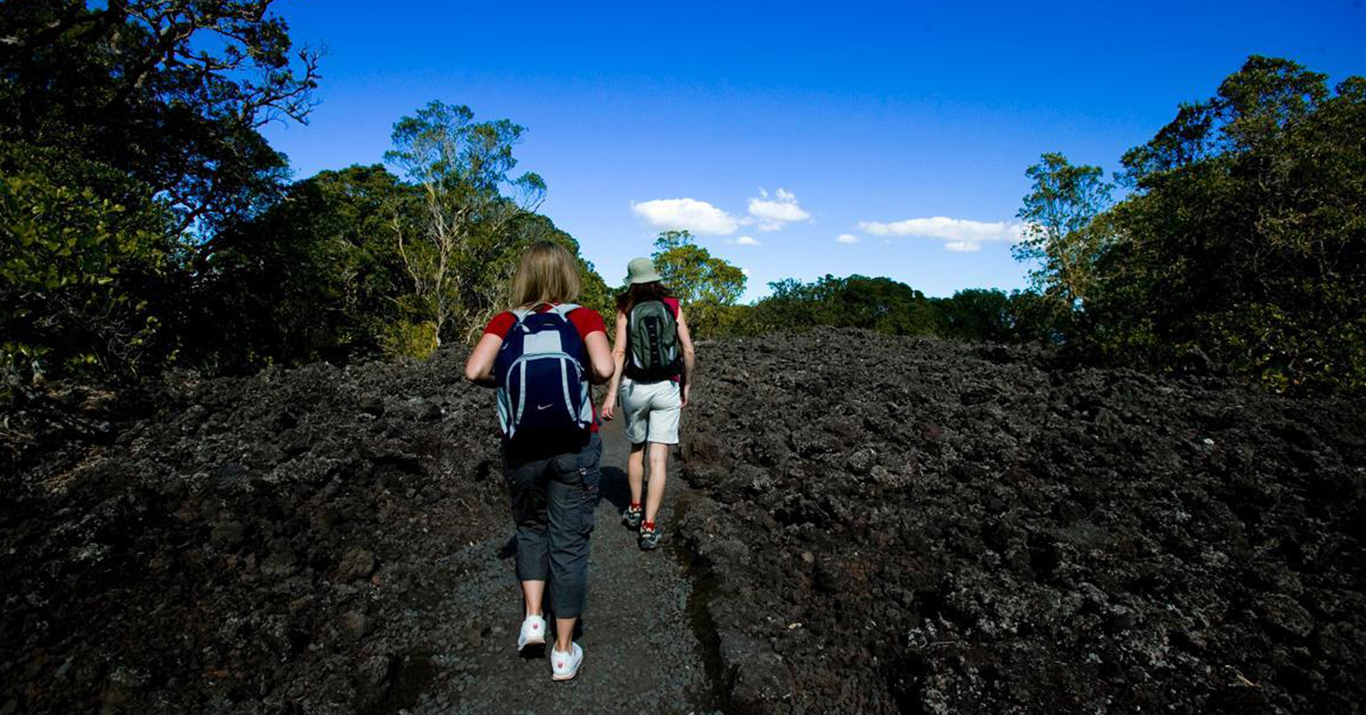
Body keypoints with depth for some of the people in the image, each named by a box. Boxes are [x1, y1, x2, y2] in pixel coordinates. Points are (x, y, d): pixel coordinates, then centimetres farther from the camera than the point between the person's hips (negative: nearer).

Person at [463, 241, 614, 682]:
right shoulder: (585, 318, -2)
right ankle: (563, 652, 20)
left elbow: (475, 371, -11)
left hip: (522, 447, 2)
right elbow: (604, 368, -18)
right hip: (574, 447, -1)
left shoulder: (506, 322, 2)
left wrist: (506, 380, 8)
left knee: (530, 526, 27)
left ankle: (532, 617, 20)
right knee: (569, 541, 9)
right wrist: (585, 378, 3)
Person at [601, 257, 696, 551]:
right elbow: (688, 350, -2)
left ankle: (634, 510, 31)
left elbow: (619, 352, -11)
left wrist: (611, 394, -12)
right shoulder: (673, 306, 1)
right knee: (658, 459, 0)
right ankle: (649, 527, -2)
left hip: (634, 387, 1)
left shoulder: (625, 309, -2)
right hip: (666, 388, -1)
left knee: (636, 448, 21)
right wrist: (686, 385, 9)